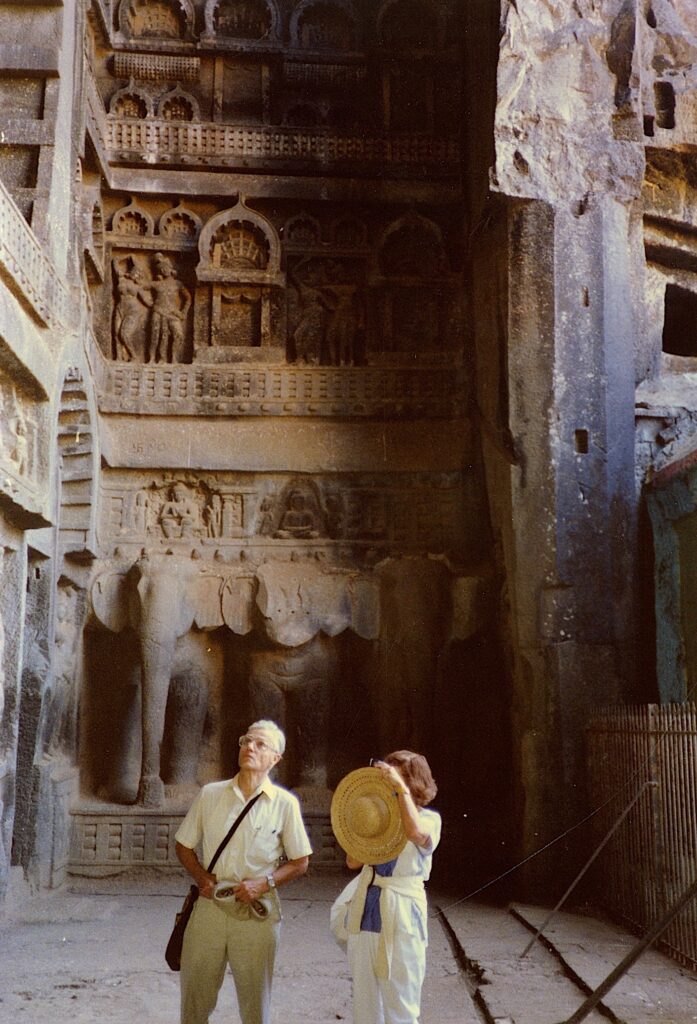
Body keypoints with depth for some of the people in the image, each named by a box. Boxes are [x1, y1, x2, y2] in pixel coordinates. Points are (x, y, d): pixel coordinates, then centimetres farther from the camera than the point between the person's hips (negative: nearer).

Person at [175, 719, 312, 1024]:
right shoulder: (210, 794, 3)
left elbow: (300, 862, 3)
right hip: (209, 907, 2)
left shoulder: (285, 803, -2)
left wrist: (264, 882, -12)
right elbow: (184, 846, 12)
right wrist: (201, 877, -5)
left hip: (256, 913, -2)